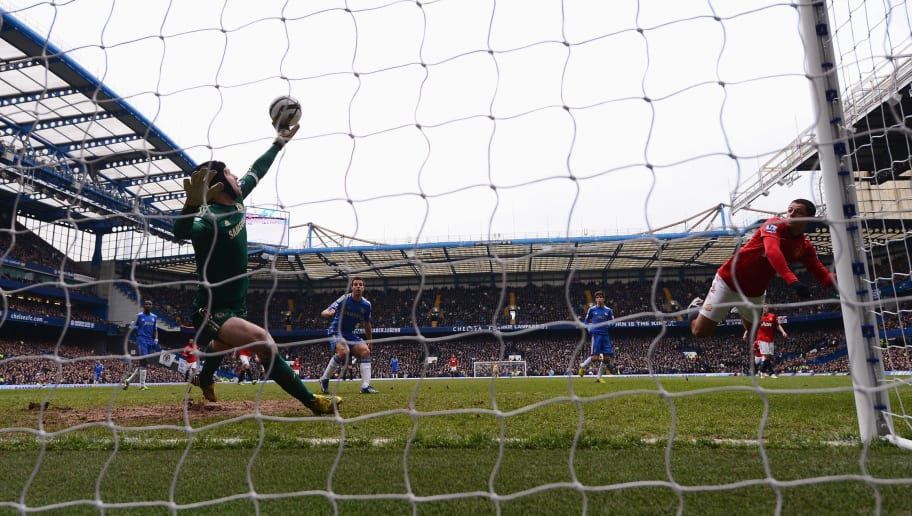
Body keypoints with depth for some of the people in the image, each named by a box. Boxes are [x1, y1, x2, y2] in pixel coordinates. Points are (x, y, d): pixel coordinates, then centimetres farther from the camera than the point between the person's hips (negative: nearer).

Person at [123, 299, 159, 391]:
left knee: (143, 364, 6)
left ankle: (128, 380, 21)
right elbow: (134, 327, 8)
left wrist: (155, 340, 5)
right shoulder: (139, 315, 2)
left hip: (150, 342, 6)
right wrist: (133, 326, -15)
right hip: (141, 340, -6)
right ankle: (142, 385, -12)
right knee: (143, 362, -14)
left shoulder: (154, 317, 15)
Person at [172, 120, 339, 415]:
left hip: (236, 304, 10)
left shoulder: (236, 199, -3)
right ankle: (312, 402, -23)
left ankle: (204, 380, 69)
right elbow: (182, 232, -49)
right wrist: (192, 204, -68)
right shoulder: (209, 219, -27)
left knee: (224, 344, 38)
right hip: (213, 311, -10)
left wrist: (280, 142, 20)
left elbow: (257, 170, 13)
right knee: (264, 342, -32)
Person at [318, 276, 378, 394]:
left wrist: (370, 342, 18)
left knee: (365, 351, -14)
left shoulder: (366, 305, -1)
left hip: (350, 334, 6)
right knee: (343, 352, -31)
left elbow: (367, 325, 15)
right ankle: (324, 379, -10)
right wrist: (329, 313, -50)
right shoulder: (345, 299, -17)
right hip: (336, 331, -6)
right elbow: (323, 313, -26)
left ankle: (365, 386, -13)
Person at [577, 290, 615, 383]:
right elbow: (586, 321, 13)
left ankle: (598, 377, 13)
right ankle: (582, 366, 16)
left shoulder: (608, 310, 9)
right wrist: (589, 329, -3)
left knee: (606, 358, 0)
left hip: (606, 335, 4)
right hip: (596, 335, -3)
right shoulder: (591, 309, 4)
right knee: (595, 357, -11)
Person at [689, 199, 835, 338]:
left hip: (755, 292, 6)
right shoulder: (775, 224, -20)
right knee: (700, 331, -5)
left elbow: (822, 275, -3)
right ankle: (698, 306, 26)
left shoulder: (805, 247, -2)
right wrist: (793, 280, -53)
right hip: (728, 281, -6)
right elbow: (772, 251, -40)